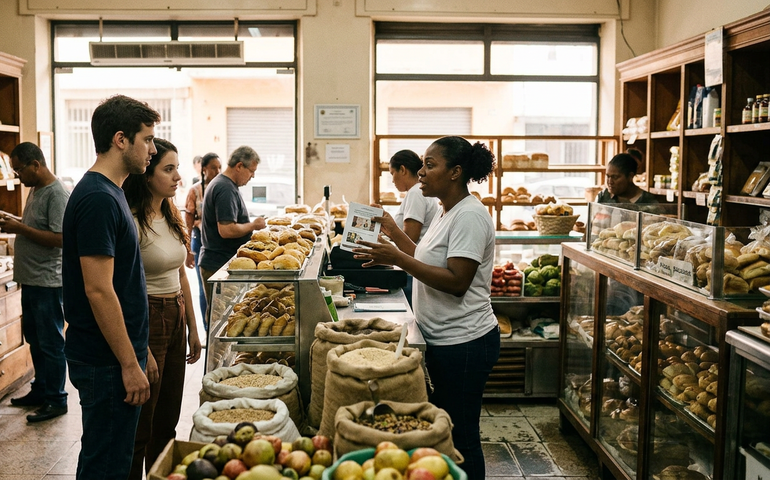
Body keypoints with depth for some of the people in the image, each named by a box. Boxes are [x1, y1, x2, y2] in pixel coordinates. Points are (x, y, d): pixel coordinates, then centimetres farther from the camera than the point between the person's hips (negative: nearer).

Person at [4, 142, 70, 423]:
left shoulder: (57, 195, -17)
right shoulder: (35, 190, 12)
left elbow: (59, 238, -24)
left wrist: (20, 228, -19)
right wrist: (14, 222, 4)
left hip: (48, 281, -9)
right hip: (31, 280, 9)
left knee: (50, 342, 0)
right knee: (35, 339, 18)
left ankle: (56, 400, 10)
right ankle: (41, 391, 31)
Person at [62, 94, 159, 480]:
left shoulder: (108, 192, 12)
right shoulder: (98, 199, -19)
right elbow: (98, 290, -23)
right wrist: (130, 364, -19)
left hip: (111, 356, 10)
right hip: (108, 361, -10)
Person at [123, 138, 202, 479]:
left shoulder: (173, 218, 9)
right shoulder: (132, 222, -17)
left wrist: (192, 329, 17)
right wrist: (142, 352, -19)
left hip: (176, 319, 8)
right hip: (145, 321, -8)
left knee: (167, 422, 17)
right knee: (140, 428, 4)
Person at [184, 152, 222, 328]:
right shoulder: (195, 191, -4)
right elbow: (188, 223, -3)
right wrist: (188, 251, -6)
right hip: (202, 240, -2)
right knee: (205, 286, 7)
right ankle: (208, 328, 17)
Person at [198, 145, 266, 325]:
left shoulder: (222, 183, 15)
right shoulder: (226, 189, -19)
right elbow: (226, 230, -26)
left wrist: (250, 225, 15)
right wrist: (253, 225, -12)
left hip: (216, 262, 10)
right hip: (219, 265, -10)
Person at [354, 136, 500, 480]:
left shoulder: (469, 216, -18)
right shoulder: (446, 212, 13)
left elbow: (456, 282, -25)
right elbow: (426, 260, 18)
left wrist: (397, 259, -25)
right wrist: (393, 231, 13)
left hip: (463, 343, -10)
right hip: (443, 339, 10)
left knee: (460, 436, 2)